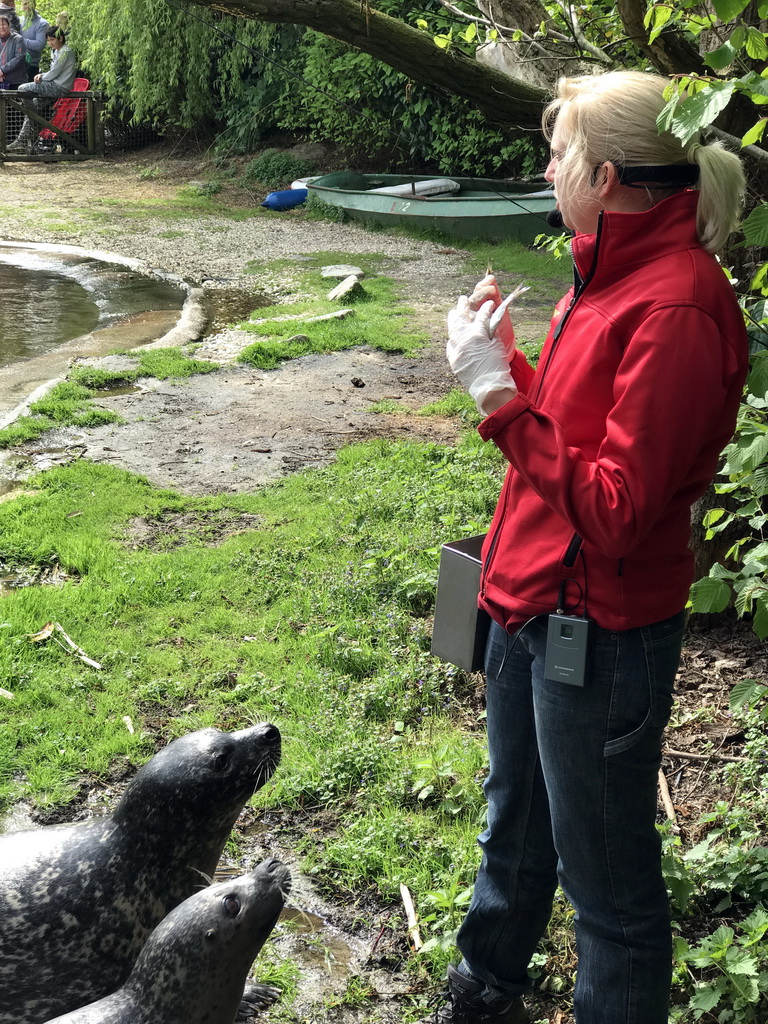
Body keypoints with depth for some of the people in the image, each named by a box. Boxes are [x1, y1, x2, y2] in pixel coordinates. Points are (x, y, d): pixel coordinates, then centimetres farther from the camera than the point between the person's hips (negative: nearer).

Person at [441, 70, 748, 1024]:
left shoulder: (677, 308, -23)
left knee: (605, 873, 9)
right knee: (514, 824, 28)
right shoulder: (616, 271, 6)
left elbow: (616, 508, -25)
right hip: (529, 598, 10)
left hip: (597, 631, -10)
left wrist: (499, 396, -23)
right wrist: (501, 360, 2)